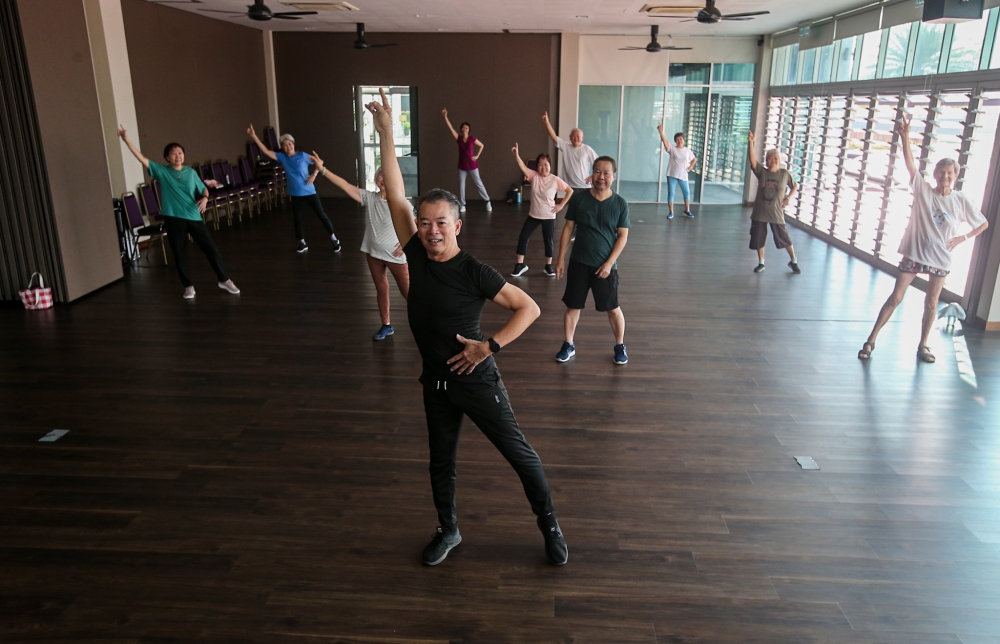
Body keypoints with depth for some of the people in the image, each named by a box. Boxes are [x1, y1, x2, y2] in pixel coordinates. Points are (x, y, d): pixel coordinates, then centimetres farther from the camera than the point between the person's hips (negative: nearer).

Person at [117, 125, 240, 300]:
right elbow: (142, 158, -4)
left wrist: (204, 198, -10)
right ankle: (188, 286, 19)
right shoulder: (161, 171, 1)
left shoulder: (191, 172, 7)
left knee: (211, 249, 1)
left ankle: (224, 280, 13)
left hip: (194, 217, 1)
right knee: (179, 255, 5)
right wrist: (126, 140, -12)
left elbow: (204, 189, 13)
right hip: (173, 219, -1)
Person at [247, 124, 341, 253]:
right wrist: (253, 136, -13)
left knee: (321, 215, 1)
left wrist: (314, 174, -10)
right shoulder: (282, 158, 0)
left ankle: (334, 239, 11)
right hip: (296, 194, 4)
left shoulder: (302, 156, -7)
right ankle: (303, 243, 26)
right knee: (297, 219, 10)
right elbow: (266, 151, -6)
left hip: (309, 192, -4)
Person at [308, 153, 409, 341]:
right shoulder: (369, 198, -4)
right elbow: (345, 185, -9)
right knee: (381, 289, 16)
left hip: (395, 255, -5)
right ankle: (386, 326, 31)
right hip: (373, 253, 5)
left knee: (407, 290, 3)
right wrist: (322, 170, -15)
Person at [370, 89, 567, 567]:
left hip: (476, 380, -5)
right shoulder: (416, 255, -6)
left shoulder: (475, 273, -18)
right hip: (435, 382, 5)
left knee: (519, 453, 6)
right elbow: (395, 194, -7)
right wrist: (385, 132, -9)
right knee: (441, 460, 19)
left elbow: (528, 308, -16)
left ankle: (550, 526, 26)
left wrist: (490, 346, -23)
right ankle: (448, 531, 40)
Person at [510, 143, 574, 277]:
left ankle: (548, 266, 24)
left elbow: (570, 191, -4)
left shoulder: (555, 180, -11)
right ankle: (520, 264, 12)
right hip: (533, 215, 3)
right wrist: (516, 154, -38)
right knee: (523, 237, 1)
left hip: (549, 216, -2)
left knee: (548, 241, 7)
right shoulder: (534, 176, -6)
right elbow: (522, 167, -22)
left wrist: (561, 205, -8)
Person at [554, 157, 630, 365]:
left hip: (605, 265, -1)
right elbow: (568, 228, 1)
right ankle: (568, 345, 26)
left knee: (613, 308, 9)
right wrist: (561, 258, -1)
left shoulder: (620, 203, -7)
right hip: (578, 263, 1)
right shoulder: (579, 198, -5)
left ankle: (620, 346, 28)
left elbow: (623, 236, -5)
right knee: (572, 306, 9)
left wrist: (609, 263, -12)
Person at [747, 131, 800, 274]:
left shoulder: (785, 174, -2)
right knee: (758, 238, 9)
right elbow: (753, 160, -18)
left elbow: (795, 186, 12)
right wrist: (751, 143, -30)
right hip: (759, 212, 1)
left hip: (776, 212, -1)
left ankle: (793, 261, 26)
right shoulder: (761, 172, -3)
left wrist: (788, 198, -4)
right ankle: (761, 263, 26)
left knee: (784, 237, 6)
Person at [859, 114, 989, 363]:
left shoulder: (962, 201, -2)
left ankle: (923, 345, 25)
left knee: (931, 303, 10)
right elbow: (910, 162, -19)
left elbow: (983, 224, 11)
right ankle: (871, 340, 4)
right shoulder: (923, 190, -7)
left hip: (940, 258, 2)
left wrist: (962, 238, -4)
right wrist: (904, 135, -30)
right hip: (914, 253, -2)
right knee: (896, 297, -2)